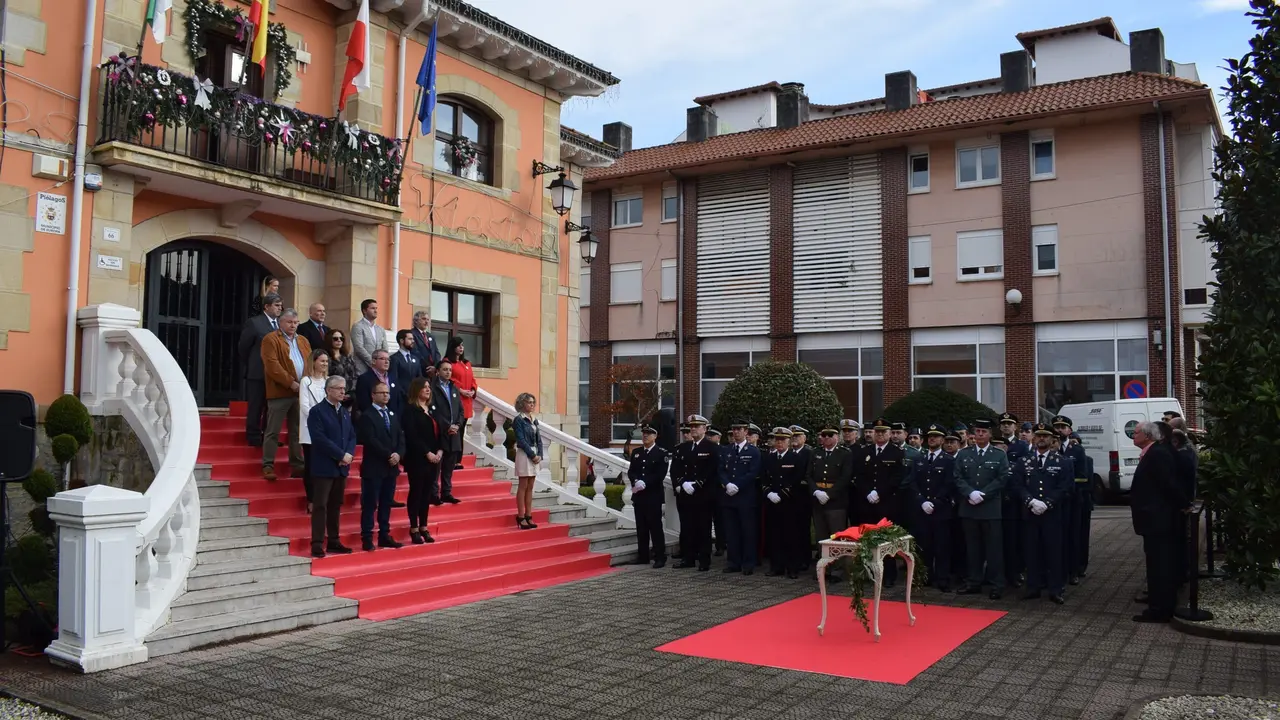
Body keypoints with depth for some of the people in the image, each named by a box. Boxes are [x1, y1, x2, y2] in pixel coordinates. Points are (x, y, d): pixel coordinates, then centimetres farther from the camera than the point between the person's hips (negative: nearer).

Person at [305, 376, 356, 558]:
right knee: (320, 506, -5)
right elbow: (320, 439, -16)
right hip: (324, 466, -7)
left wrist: (349, 454, -7)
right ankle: (317, 544, -3)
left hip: (342, 467, 7)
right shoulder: (317, 411, -7)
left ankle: (334, 542, 17)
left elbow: (352, 436, 13)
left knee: (335, 506, 11)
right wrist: (341, 455, -16)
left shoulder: (345, 412, 15)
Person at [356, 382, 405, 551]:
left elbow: (401, 438, 10)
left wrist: (398, 454, -8)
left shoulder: (393, 415, 17)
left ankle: (384, 536, 15)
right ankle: (367, 539, -1)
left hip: (391, 467, 7)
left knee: (386, 504, 10)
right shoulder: (366, 416, -6)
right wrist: (388, 455, -17)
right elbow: (371, 441, -16)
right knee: (370, 504, -4)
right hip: (374, 467, -7)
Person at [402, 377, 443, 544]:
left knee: (427, 493, 9)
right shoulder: (410, 409, -6)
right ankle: (414, 529, 6)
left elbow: (438, 432, 13)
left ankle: (424, 528, 16)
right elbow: (411, 436, -15)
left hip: (433, 458, 6)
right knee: (416, 492, 0)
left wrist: (440, 451, -4)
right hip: (417, 459, -6)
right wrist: (427, 453, -17)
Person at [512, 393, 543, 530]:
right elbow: (521, 440, -13)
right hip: (524, 455, -7)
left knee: (530, 487, 8)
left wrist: (540, 455, -2)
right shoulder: (519, 420, -7)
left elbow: (538, 440, 12)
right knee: (523, 486, -4)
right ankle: (521, 517, -1)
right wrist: (532, 455, -15)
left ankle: (528, 516, 11)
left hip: (535, 455, 7)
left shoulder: (534, 420, 13)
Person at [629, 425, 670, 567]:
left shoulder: (661, 453, -2)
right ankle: (642, 556, 16)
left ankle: (660, 557, 0)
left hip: (654, 495, -5)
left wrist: (645, 483, -19)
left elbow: (660, 474, -10)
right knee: (641, 527, 9)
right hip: (638, 495, 5)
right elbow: (631, 471, 9)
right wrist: (636, 481, -12)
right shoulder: (636, 452, 14)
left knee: (655, 526, -4)